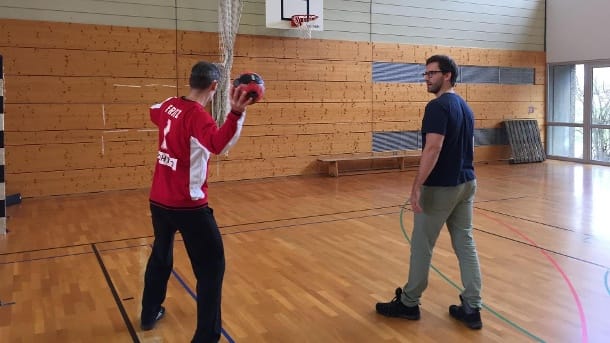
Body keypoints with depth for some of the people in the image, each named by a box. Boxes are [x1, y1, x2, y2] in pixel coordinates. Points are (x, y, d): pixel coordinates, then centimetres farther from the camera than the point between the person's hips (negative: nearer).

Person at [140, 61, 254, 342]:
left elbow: (153, 112, 30)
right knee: (211, 267, 0)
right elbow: (219, 144, -39)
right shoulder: (198, 115, -19)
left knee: (160, 256, 27)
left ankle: (149, 315, 45)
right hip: (188, 206, -8)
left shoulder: (169, 106, 4)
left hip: (158, 200, 9)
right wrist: (236, 113, -53)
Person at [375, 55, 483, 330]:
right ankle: (471, 308, 15)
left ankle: (409, 303, 19)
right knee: (466, 245, 11)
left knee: (422, 246, 5)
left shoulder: (438, 106, -17)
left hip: (440, 187, -9)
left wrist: (417, 187, -27)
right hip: (466, 184, 9)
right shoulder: (465, 107, 12)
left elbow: (433, 148, -26)